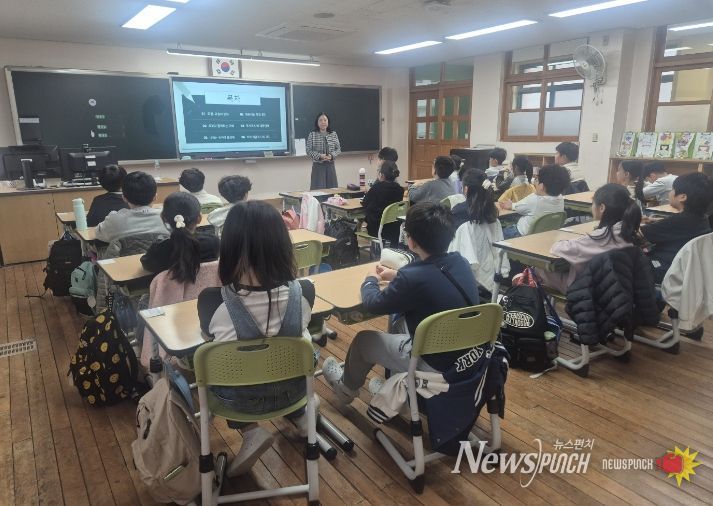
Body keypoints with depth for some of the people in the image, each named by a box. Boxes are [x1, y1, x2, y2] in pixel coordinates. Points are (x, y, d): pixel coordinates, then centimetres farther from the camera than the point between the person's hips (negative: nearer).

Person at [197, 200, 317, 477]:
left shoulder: (212, 301, -27)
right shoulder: (303, 292, -22)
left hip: (238, 399, -2)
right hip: (291, 390, 3)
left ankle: (251, 432, 14)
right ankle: (298, 414, 35)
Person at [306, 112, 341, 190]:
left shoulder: (333, 134, 5)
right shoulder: (312, 135, -3)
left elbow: (338, 149, 6)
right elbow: (309, 151, -4)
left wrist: (332, 155, -13)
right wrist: (319, 156, -19)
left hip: (330, 165, 3)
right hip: (318, 166, -3)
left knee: (332, 188, 6)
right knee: (318, 189, -4)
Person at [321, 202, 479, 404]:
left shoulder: (414, 278, -31)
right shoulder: (460, 262, -8)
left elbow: (373, 304, -13)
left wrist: (370, 280, 7)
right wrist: (396, 276, 19)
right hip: (465, 354, 7)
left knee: (363, 339, 14)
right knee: (399, 320, 28)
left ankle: (347, 387, 43)